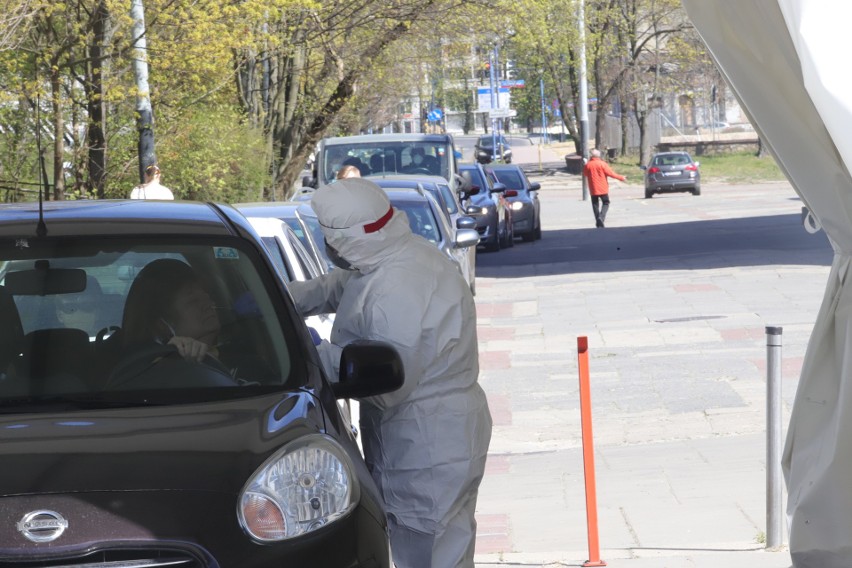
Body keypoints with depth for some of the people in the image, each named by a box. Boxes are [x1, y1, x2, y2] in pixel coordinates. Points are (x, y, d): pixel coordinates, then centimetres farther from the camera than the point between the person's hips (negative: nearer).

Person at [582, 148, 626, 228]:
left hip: (593, 189, 2)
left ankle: (598, 222, 8)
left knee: (595, 205, 11)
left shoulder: (587, 165, -3)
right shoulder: (602, 164, -11)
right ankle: (601, 217, -14)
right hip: (603, 188, -2)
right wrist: (621, 177, 1)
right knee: (606, 203, 9)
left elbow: (585, 175, 13)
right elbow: (610, 173, -10)